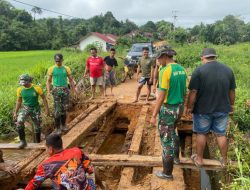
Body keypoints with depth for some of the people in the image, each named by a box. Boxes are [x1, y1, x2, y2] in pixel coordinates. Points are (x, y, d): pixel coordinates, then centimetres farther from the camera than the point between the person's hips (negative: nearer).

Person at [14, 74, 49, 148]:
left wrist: (47, 109, -8)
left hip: (35, 109, -1)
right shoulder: (20, 89, -8)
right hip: (25, 108, 1)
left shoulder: (37, 88, -17)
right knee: (19, 123, -22)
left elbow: (44, 98, -6)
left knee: (37, 126, 7)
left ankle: (37, 142, 29)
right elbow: (19, 101, 6)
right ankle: (23, 141, -10)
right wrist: (15, 112, 6)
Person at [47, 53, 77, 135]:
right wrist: (48, 91, -11)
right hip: (56, 90, -2)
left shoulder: (66, 68, 4)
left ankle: (63, 125, 23)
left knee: (64, 109, 9)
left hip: (65, 90, 2)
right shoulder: (51, 69, 0)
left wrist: (74, 90, 3)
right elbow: (48, 81, 2)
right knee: (57, 110, -2)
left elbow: (71, 80, 9)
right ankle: (57, 127, 8)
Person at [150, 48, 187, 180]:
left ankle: (167, 173, 17)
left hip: (168, 109, -8)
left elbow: (161, 96, -23)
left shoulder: (165, 71, -20)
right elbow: (184, 92, 12)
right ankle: (175, 156, 49)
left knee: (166, 139, 4)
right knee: (172, 132, 31)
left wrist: (154, 116, -18)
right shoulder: (181, 69, 5)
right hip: (179, 108, 8)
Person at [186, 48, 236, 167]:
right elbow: (232, 91, 7)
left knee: (201, 134, 13)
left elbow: (193, 92, -16)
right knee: (221, 134, 16)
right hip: (222, 109, 4)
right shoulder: (228, 70, 0)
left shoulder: (199, 71, -15)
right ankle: (224, 160, 29)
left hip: (203, 109, -3)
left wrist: (189, 107, -5)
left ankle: (199, 159, 24)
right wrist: (231, 104, 21)